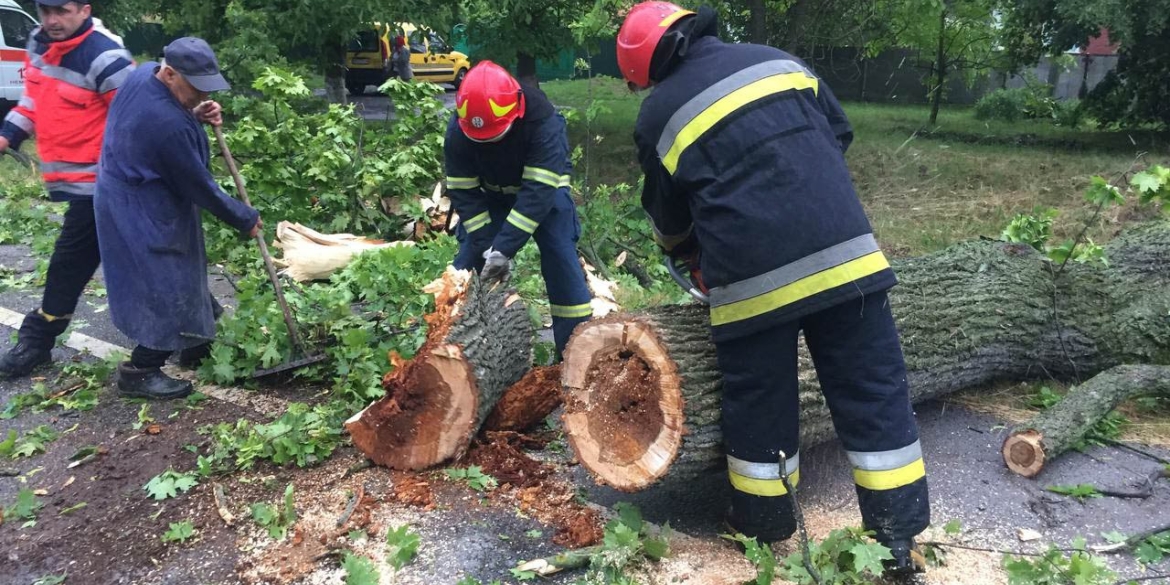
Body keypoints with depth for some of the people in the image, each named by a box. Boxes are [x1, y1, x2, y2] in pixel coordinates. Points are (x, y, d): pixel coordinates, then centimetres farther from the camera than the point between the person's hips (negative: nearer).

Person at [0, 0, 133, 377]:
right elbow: (34, 98, 21)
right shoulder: (39, 44, 8)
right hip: (71, 178, 8)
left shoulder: (104, 59, -20)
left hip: (96, 181, -8)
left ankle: (37, 338, 13)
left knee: (70, 262, 0)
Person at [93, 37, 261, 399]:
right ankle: (139, 372, 10)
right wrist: (245, 219, -11)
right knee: (168, 292, -2)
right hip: (144, 215, -10)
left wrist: (195, 114, -4)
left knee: (179, 279, 22)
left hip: (134, 202, 10)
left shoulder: (145, 73, -6)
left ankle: (193, 346, 39)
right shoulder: (168, 124, -33)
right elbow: (199, 186, -23)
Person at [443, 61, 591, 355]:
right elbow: (464, 193, -19)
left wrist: (504, 248, -42)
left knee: (561, 260, -15)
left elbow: (539, 190, -38)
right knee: (468, 262, -4)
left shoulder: (543, 121, -36)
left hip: (545, 192, -3)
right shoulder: (458, 131, -25)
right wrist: (487, 247, -27)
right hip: (491, 195, 3)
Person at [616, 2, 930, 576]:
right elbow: (840, 133, 22)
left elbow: (669, 217, 17)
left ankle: (764, 520, 30)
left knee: (760, 401, 14)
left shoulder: (660, 114, 7)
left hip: (752, 276, -2)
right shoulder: (777, 58, 15)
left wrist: (695, 259, 37)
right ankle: (899, 536, 18)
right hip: (844, 251, 3)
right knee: (873, 389, 11)